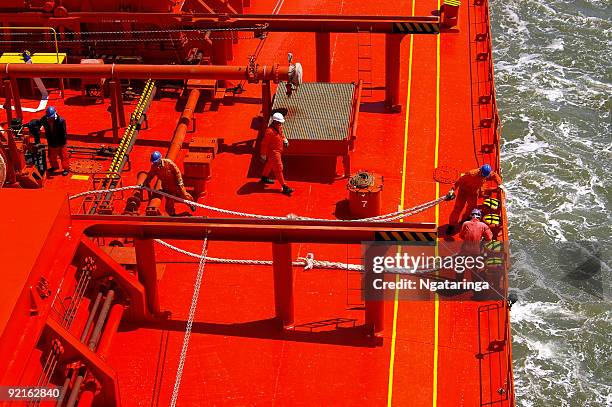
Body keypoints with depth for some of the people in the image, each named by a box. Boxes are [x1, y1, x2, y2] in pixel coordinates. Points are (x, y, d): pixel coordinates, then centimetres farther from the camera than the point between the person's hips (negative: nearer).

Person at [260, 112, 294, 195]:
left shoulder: (279, 127, -3)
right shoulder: (270, 131, -29)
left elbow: (281, 133, 21)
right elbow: (264, 143, -21)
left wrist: (285, 140, 3)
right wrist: (263, 155, -15)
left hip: (278, 151, 10)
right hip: (273, 152, -10)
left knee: (270, 164, 29)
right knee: (278, 169, -6)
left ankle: (264, 178, 52)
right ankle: (285, 187, -4)